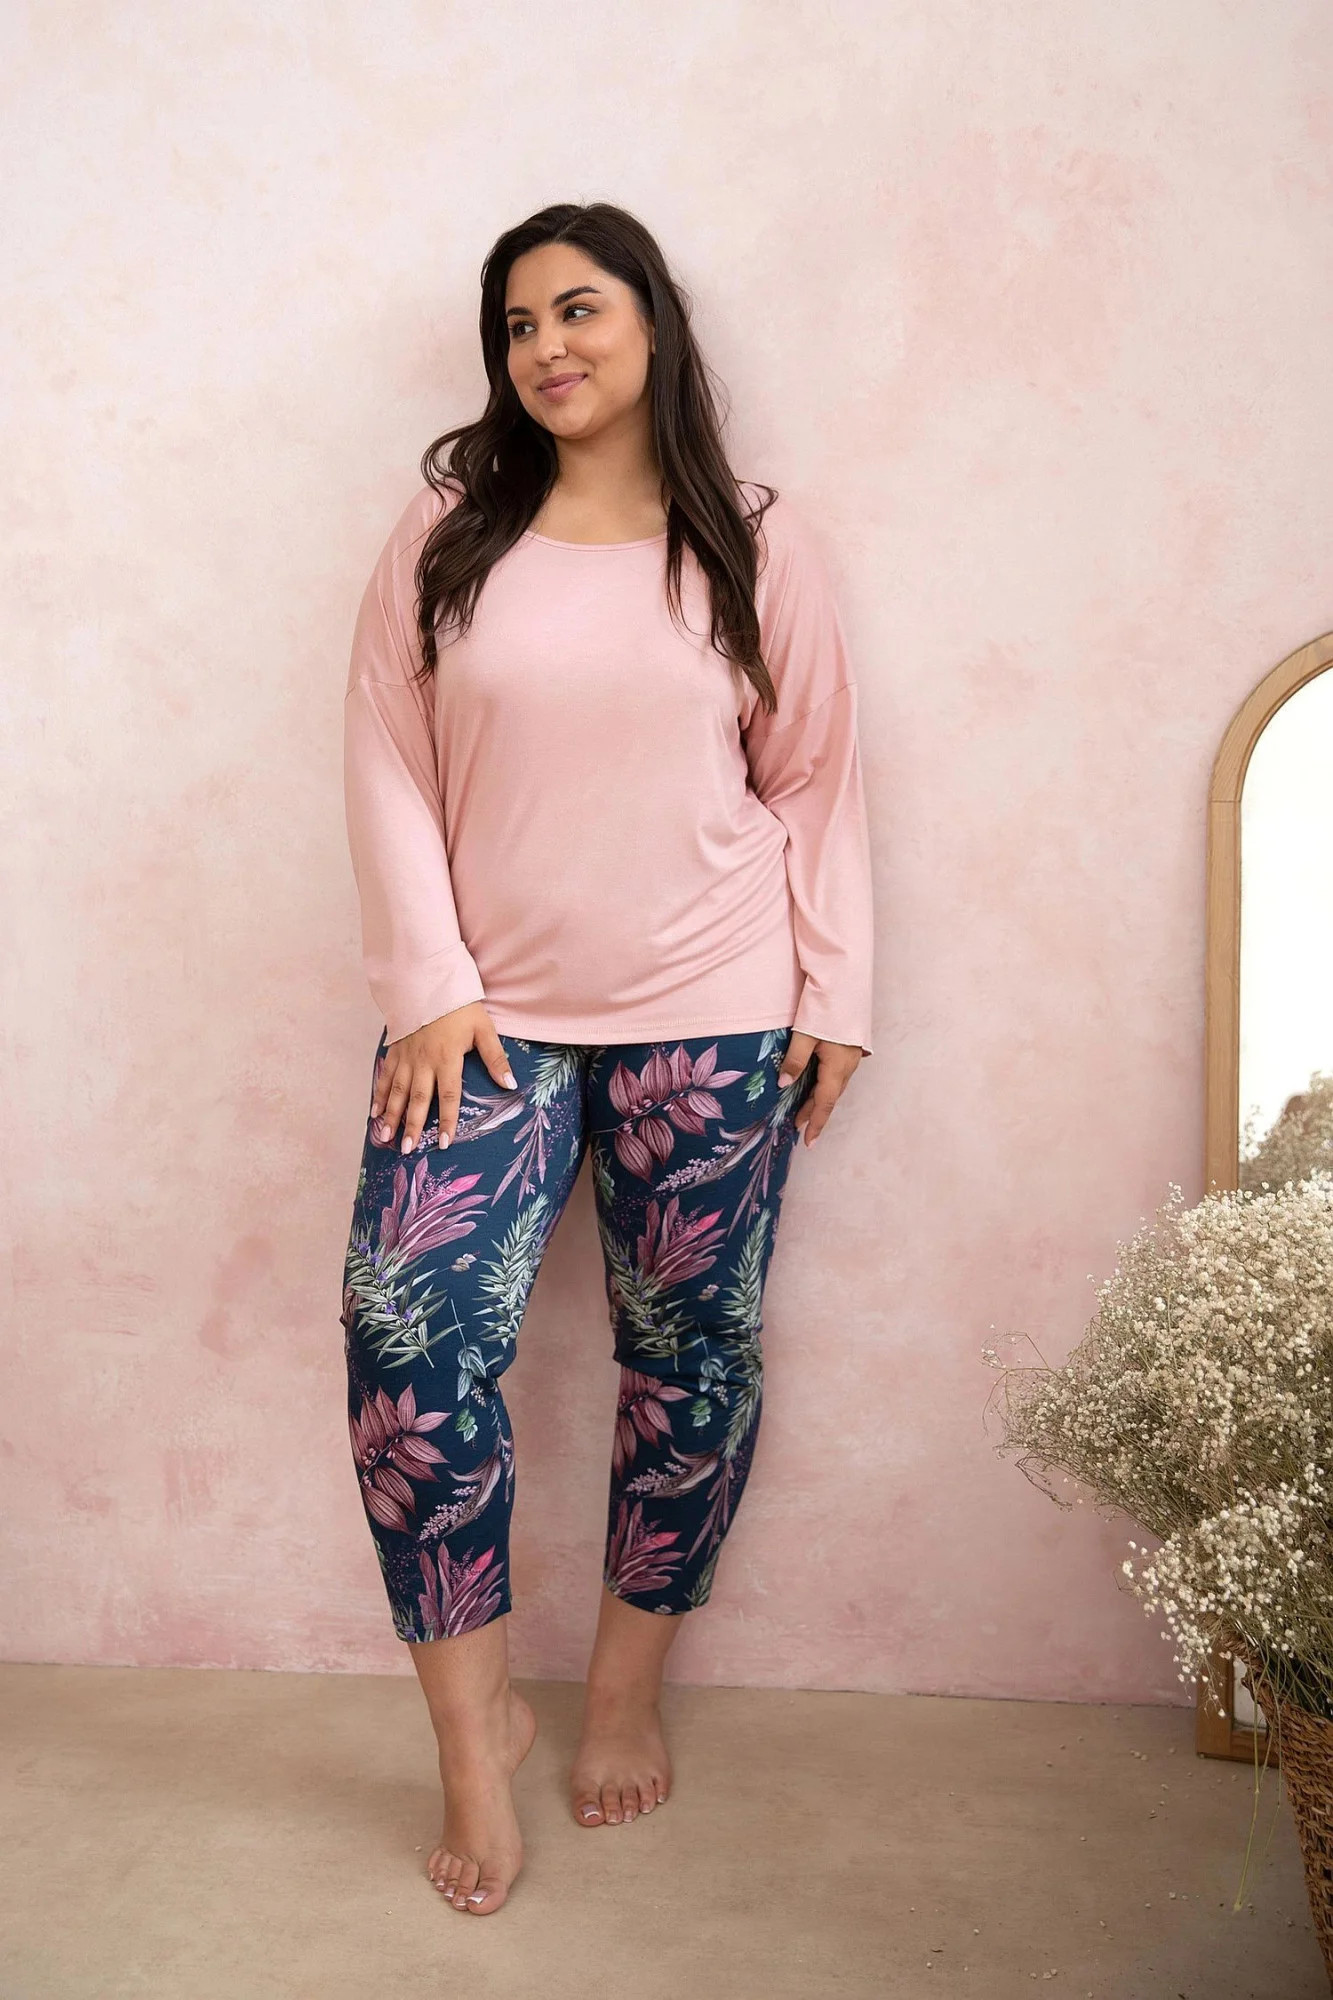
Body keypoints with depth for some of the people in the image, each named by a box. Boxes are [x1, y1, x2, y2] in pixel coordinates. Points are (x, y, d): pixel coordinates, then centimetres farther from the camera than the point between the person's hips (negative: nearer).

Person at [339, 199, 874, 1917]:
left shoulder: (755, 546, 4)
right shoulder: (448, 532, 5)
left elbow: (816, 780, 6)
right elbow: (387, 765, 2)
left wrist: (834, 996, 1)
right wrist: (429, 986, -7)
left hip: (711, 1020, 0)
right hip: (490, 1015, 0)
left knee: (687, 1346, 7)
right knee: (406, 1331, -12)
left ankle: (627, 1689, 29)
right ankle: (473, 1734, 6)